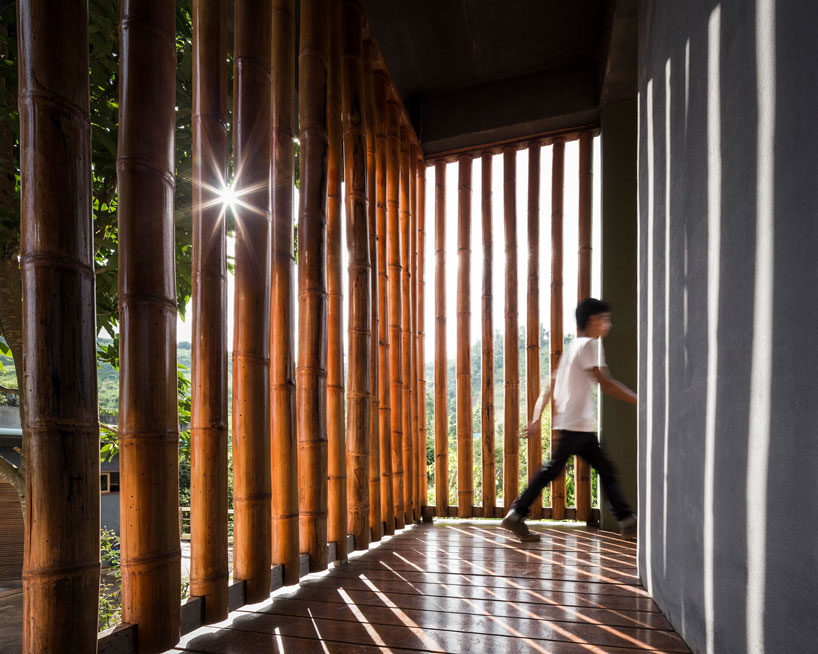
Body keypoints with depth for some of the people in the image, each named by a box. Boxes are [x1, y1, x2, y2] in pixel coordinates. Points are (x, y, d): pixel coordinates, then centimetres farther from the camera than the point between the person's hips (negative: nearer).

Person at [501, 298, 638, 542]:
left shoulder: (573, 346, 20)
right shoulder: (589, 344, -8)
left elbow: (552, 386, 17)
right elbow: (603, 382, -16)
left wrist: (536, 418, 14)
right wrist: (637, 400, -13)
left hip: (582, 425, 10)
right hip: (575, 423, -10)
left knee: (606, 469, 10)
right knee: (553, 469, -7)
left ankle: (627, 521, 15)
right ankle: (516, 515, -3)